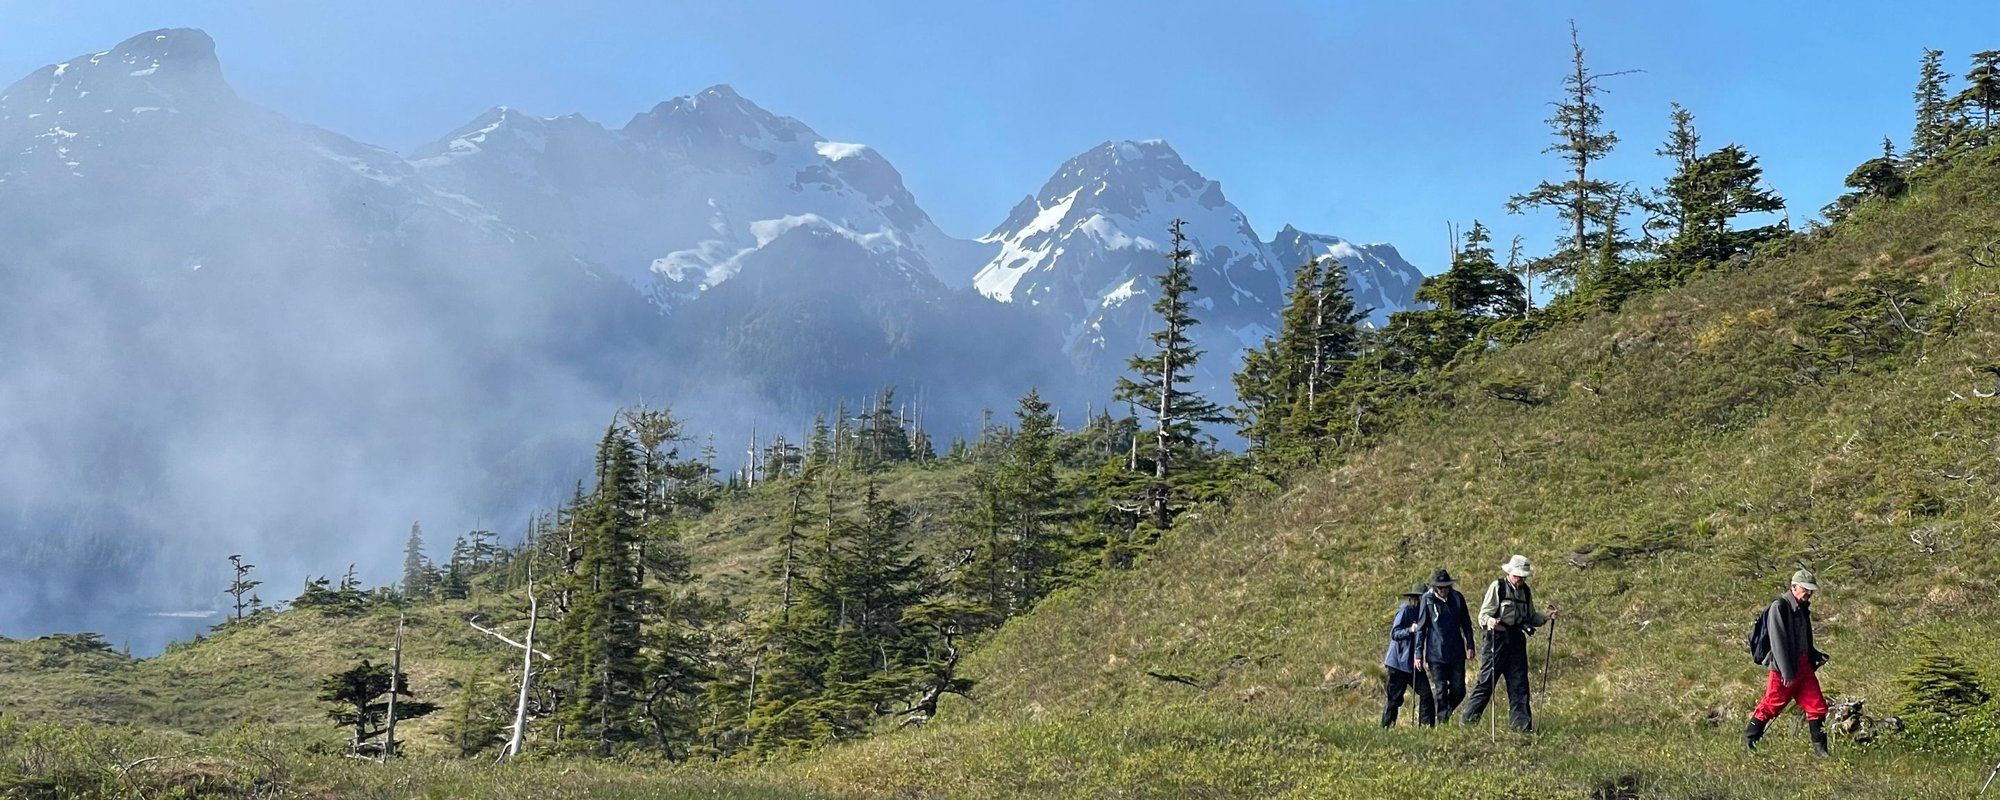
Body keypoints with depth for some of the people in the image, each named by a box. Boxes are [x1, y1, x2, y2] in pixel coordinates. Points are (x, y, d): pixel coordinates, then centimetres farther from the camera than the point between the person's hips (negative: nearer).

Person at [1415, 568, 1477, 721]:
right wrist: (1418, 654, -2)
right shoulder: (1427, 599, -4)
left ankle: (1446, 714, 27)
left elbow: (1466, 623, 14)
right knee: (1440, 691, -1)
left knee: (1459, 691, 4)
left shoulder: (1457, 597, 4)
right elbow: (1421, 628, -1)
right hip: (1436, 655, -3)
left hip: (1457, 653, 3)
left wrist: (1470, 645, 7)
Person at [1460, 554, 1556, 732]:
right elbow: (1483, 614, -8)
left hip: (1517, 641, 5)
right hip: (1497, 638, -5)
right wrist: (1489, 621, -29)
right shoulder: (1497, 587, -3)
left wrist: (1546, 617, 4)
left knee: (1519, 684, 6)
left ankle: (1522, 724, 11)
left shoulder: (1526, 591, 14)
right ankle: (1468, 721, 2)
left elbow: (1531, 617, 21)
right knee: (1486, 682, -5)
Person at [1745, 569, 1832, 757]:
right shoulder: (1779, 607, -14)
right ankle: (1749, 741, 15)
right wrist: (1786, 672, -21)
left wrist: (1815, 656, 12)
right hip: (1784, 668, -8)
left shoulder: (1803, 608, 14)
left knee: (1817, 706, 4)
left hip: (1803, 665, 8)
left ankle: (1820, 748, 12)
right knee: (1771, 705, 0)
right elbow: (1778, 641, -18)